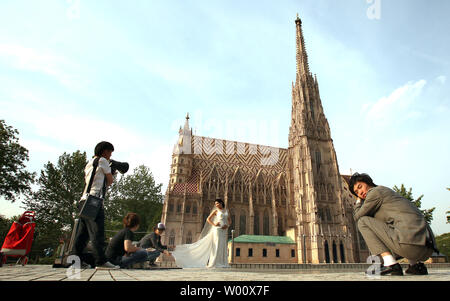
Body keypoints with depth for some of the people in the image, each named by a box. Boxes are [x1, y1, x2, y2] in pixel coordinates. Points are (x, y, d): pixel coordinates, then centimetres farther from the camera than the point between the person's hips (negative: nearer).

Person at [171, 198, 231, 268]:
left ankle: (222, 263, 7)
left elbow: (230, 220, 17)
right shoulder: (216, 211, 4)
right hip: (218, 229, -4)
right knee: (217, 245, -9)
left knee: (223, 246, 2)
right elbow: (208, 219, 1)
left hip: (224, 231, 4)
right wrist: (214, 224, -12)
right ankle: (214, 263, -3)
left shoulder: (226, 211, 15)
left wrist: (227, 225, -3)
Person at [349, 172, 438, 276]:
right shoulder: (388, 191, 29)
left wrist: (359, 201, 23)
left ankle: (390, 264, -8)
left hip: (410, 243, -9)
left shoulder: (375, 191, 1)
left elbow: (358, 216, 6)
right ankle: (416, 264, 15)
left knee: (363, 221, 2)